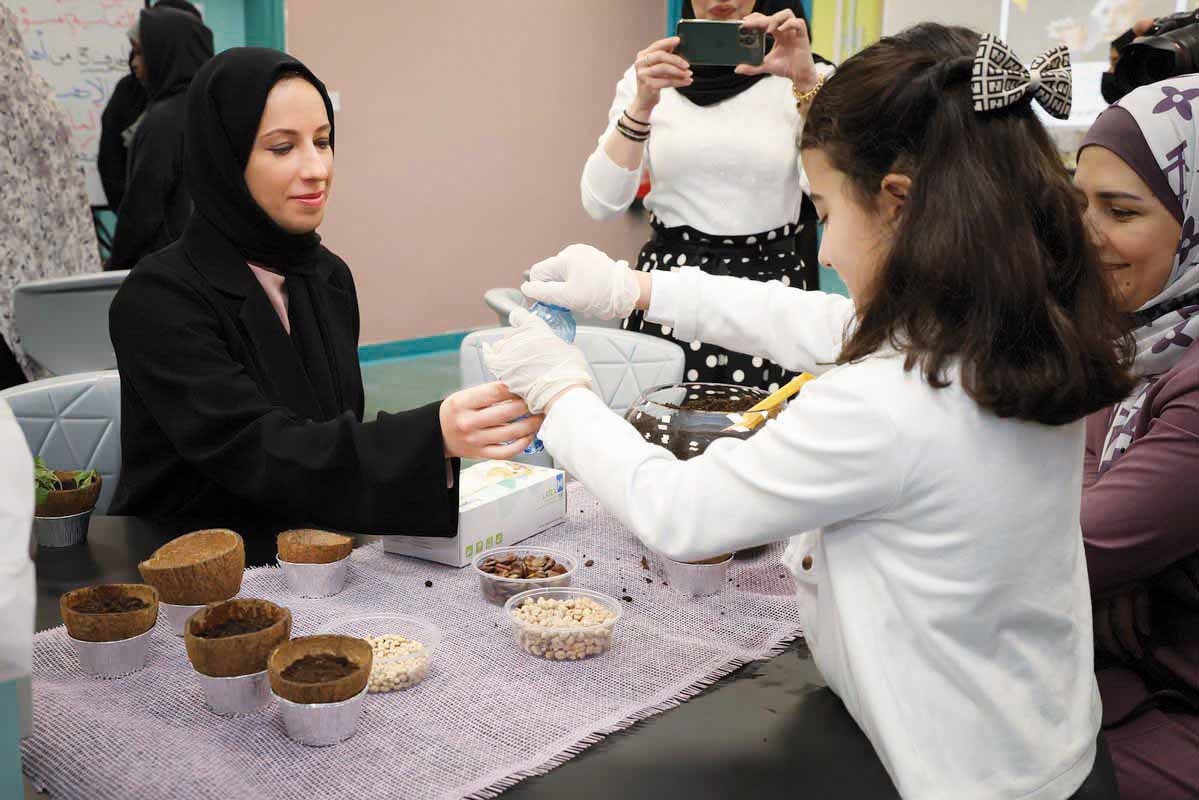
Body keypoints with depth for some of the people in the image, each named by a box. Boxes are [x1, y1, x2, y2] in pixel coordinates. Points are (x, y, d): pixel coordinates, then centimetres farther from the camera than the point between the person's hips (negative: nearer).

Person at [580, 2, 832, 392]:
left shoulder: (810, 80, 1)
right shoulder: (648, 77, 5)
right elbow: (601, 202, -6)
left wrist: (805, 81, -27)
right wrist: (643, 105, -19)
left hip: (770, 283, -1)